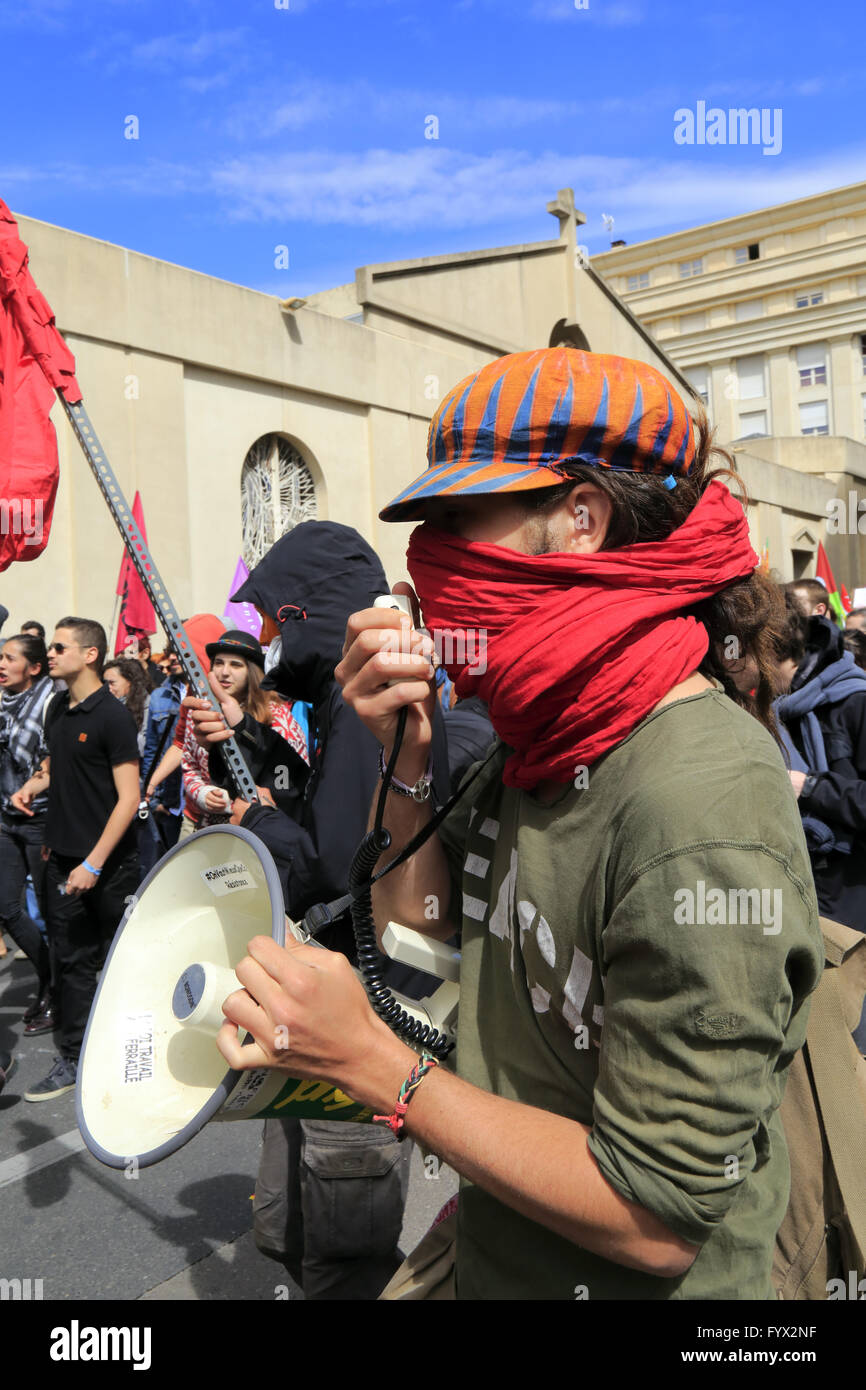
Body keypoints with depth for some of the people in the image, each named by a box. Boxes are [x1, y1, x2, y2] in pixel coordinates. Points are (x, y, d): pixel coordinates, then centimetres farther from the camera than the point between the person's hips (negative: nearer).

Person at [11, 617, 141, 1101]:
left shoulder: (113, 715, -14)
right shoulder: (58, 708, 8)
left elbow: (129, 798, -17)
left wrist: (94, 863, -20)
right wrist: (35, 783, 3)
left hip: (110, 863, -6)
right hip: (64, 860, 7)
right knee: (71, 960, 11)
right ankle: (74, 1060, 22)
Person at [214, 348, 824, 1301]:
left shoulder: (701, 811, -32)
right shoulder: (546, 740, -5)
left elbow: (658, 1223, -27)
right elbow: (420, 933, 2)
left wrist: (369, 1059, -25)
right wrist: (406, 761, -13)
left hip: (623, 1283, -6)